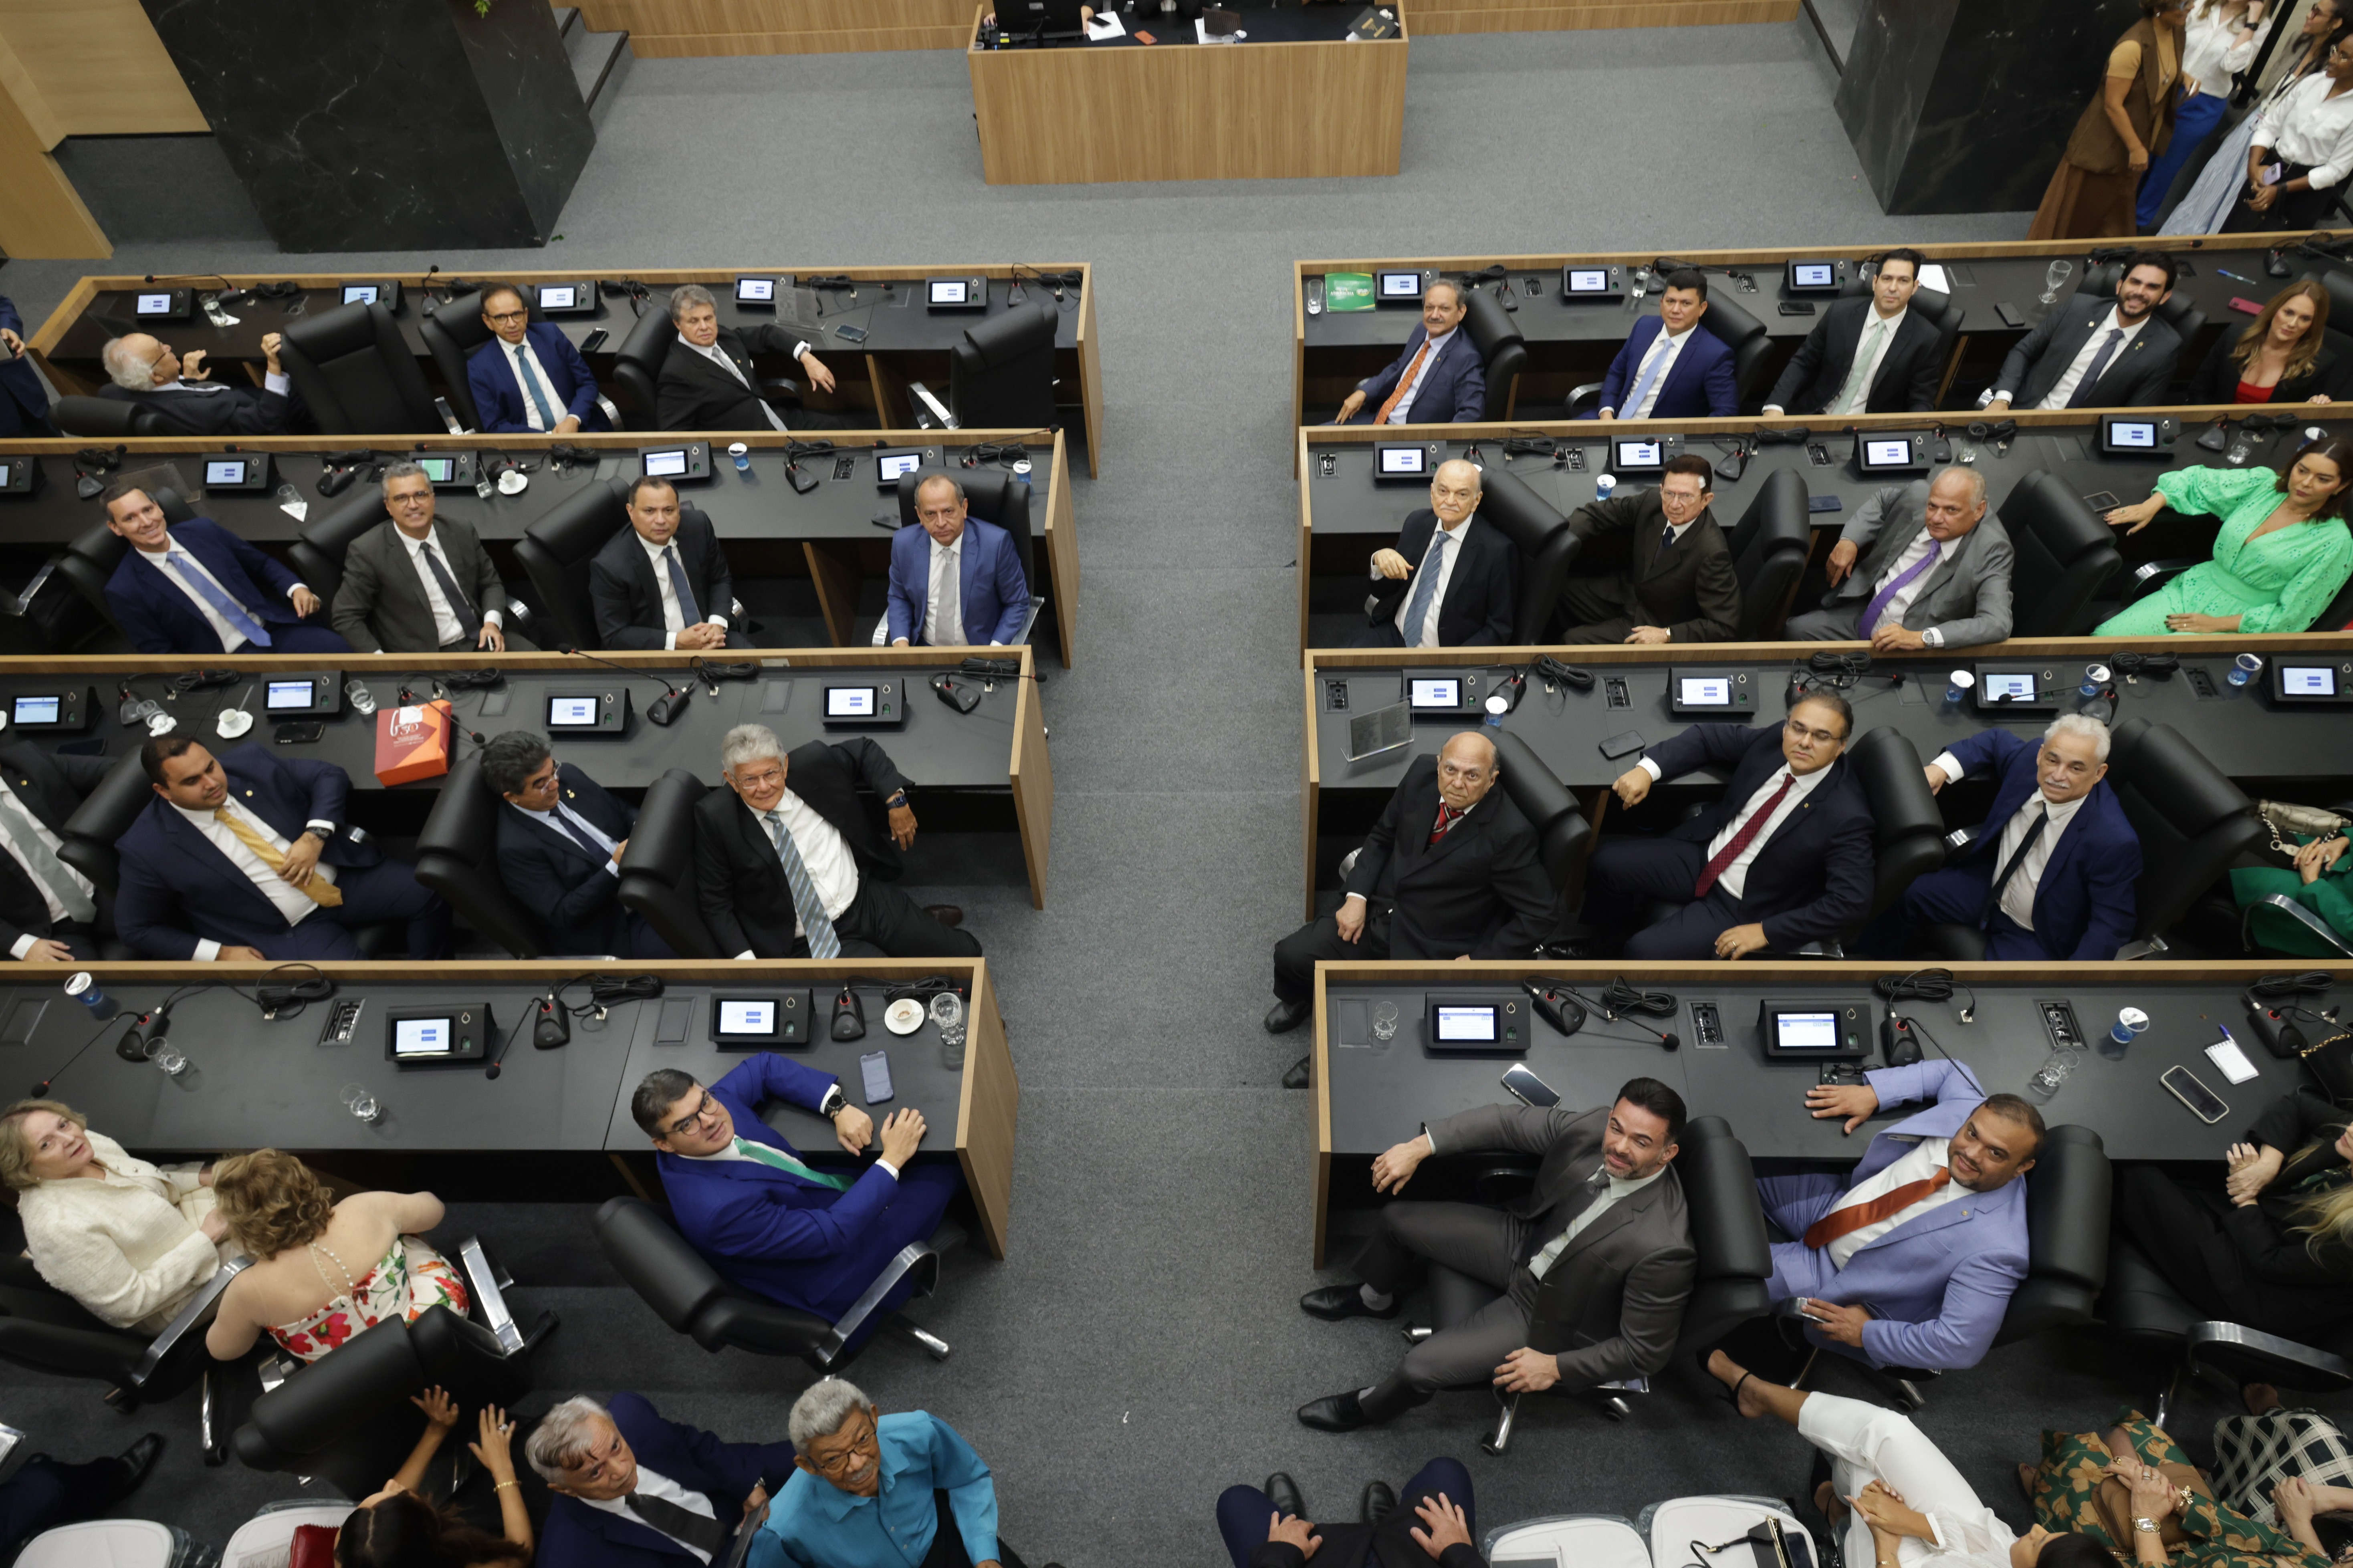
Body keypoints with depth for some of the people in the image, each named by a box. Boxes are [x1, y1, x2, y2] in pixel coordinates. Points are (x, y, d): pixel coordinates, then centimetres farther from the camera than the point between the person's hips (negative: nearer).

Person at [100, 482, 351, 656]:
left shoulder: (202, 529, 9)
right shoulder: (125, 591, -1)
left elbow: (261, 564, 18)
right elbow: (159, 653, -1)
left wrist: (296, 588, -3)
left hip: (276, 626, 4)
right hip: (227, 657, -4)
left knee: (340, 650, -25)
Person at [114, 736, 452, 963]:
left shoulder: (251, 761, -4)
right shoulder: (148, 848, -10)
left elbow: (330, 777, 2)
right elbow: (137, 928, -1)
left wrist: (315, 837, -15)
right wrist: (221, 953, -11)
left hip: (345, 876, 4)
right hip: (289, 929, -4)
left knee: (431, 895, -14)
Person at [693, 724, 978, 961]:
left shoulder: (811, 764, -10)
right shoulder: (715, 819, -15)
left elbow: (864, 750, 11)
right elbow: (716, 903, -7)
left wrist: (895, 800, -3)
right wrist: (745, 960, -18)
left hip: (867, 898, 3)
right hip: (807, 942, -3)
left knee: (966, 955, 0)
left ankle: (917, 922, 28)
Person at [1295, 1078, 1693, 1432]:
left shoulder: (1663, 1249, -37)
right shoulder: (1594, 1128, -25)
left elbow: (1646, 1349, -23)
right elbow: (1509, 1121, -12)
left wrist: (1557, 1367, -18)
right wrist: (1420, 1146, -18)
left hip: (1548, 1313, -6)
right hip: (1523, 1239, 6)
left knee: (1420, 1368, -12)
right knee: (1397, 1219, 11)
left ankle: (1367, 1408, 27)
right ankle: (1375, 1299, 47)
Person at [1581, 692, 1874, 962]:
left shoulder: (1847, 815, -26)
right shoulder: (1773, 741, -10)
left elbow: (1851, 903, -26)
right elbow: (1709, 737, 3)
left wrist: (1765, 932, -25)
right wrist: (1647, 769, -14)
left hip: (1739, 906, -6)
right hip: (1703, 855, 6)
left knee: (1644, 951, -19)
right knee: (1606, 861, -1)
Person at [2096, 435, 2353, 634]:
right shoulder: (2263, 483, 1)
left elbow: (2289, 617, -12)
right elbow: (2198, 482, 12)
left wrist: (2217, 623, -15)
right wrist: (2151, 506, -4)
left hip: (2236, 628, -5)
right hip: (2193, 589, 5)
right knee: (2102, 636, -15)